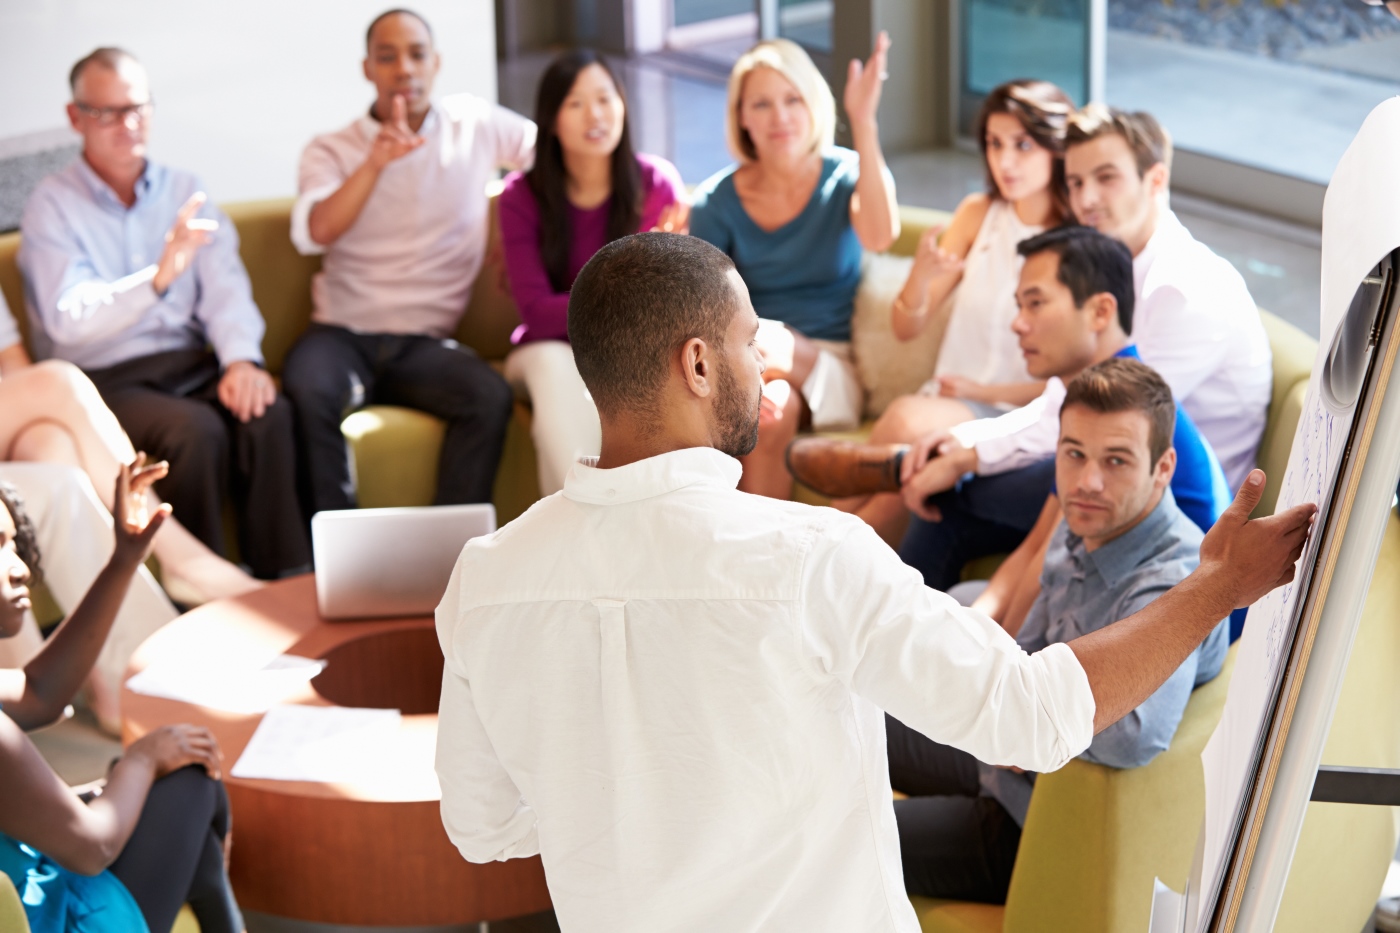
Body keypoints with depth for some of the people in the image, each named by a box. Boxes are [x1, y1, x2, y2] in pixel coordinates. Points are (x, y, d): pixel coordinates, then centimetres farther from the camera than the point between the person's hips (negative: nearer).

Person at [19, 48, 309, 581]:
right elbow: (67, 319, -16)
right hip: (104, 378, -4)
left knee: (267, 413, -26)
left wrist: (241, 357, -19)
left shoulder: (185, 192, 13)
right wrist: (158, 278, -32)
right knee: (197, 430, -32)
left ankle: (284, 579, -20)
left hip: (188, 362, 4)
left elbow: (225, 286, 1)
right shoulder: (52, 206, -1)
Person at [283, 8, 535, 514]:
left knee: (491, 396, -31)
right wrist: (375, 163, -26)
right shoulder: (331, 150, 6)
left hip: (425, 341, 1)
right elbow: (315, 233, -13)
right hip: (342, 333, -1)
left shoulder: (477, 125, 10)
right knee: (305, 392, -35)